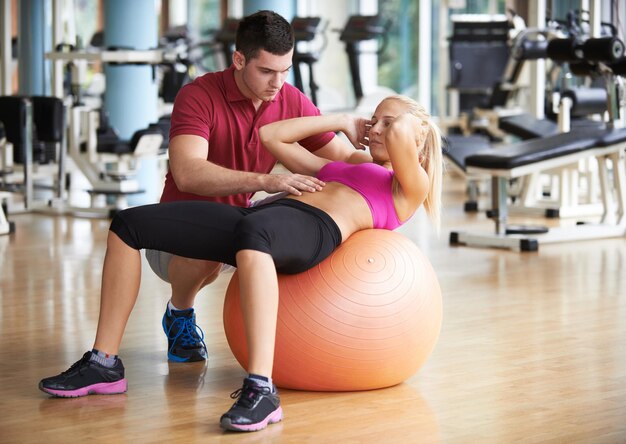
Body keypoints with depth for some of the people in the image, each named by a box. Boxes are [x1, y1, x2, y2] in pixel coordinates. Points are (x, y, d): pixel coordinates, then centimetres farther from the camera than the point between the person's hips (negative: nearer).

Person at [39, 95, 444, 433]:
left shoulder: (411, 186, 16)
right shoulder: (342, 164, 38)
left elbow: (400, 136, -6)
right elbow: (271, 135, 38)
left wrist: (402, 120, 18)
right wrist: (341, 122, 38)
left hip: (316, 230, -8)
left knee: (251, 232, -45)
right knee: (129, 225, -3)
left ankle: (261, 390, -50)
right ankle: (105, 363, -5)